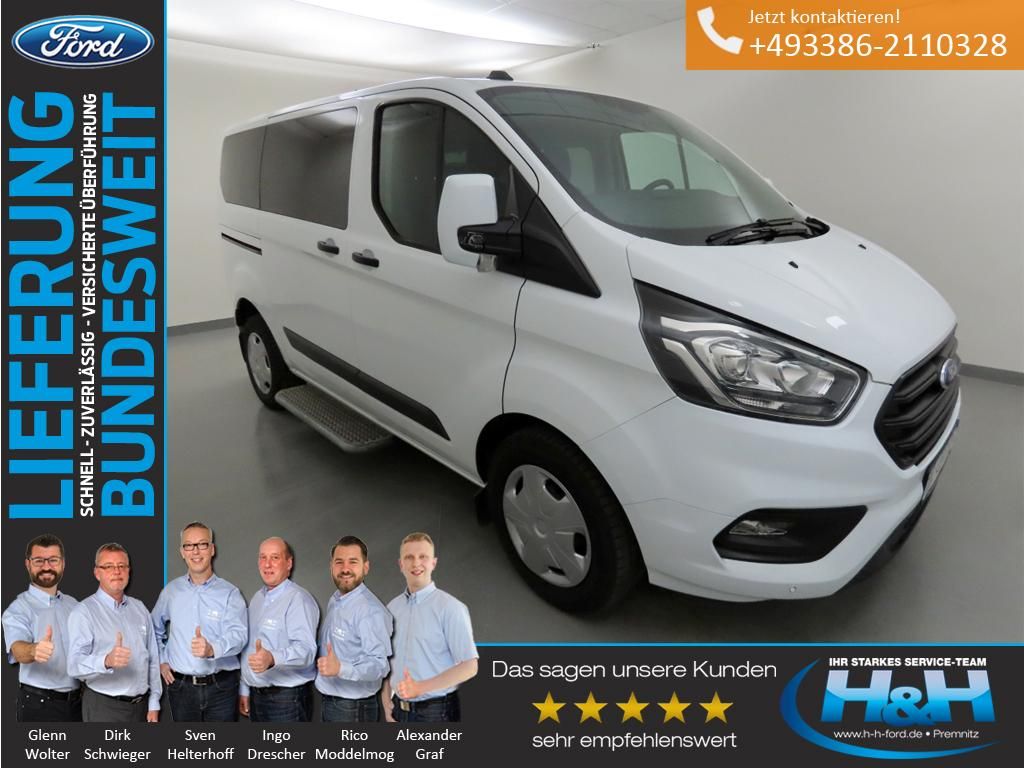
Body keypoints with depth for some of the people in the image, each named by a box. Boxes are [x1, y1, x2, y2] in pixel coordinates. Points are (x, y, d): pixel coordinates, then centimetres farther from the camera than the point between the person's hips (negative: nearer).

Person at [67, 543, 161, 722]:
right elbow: (75, 664, -21)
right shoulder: (83, 612, -9)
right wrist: (107, 661, -40)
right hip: (103, 707, -5)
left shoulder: (139, 608, 9)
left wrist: (154, 704, 7)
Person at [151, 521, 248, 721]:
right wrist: (161, 660, 13)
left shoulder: (229, 593, -7)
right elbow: (155, 628, 22)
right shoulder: (171, 591, 6)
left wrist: (212, 649, -35)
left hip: (221, 687, -3)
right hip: (180, 685, 3)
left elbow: (238, 635, -18)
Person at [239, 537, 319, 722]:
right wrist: (244, 690, 17)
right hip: (256, 696, 7)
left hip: (287, 698, -7)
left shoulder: (299, 599, -16)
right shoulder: (257, 598, 12)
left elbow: (305, 649, -28)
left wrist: (272, 659, -44)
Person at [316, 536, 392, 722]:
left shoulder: (371, 610, -23)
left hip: (353, 709, -8)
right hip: (329, 704, 8)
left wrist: (340, 669, -40)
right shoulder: (334, 601, 6)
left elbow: (379, 664, -29)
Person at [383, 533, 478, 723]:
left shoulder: (450, 607, -14)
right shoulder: (392, 607, 4)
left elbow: (469, 667, -15)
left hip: (436, 711, -4)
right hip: (400, 710, 4)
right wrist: (386, 701, 1)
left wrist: (420, 687, -20)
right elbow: (386, 659, 11)